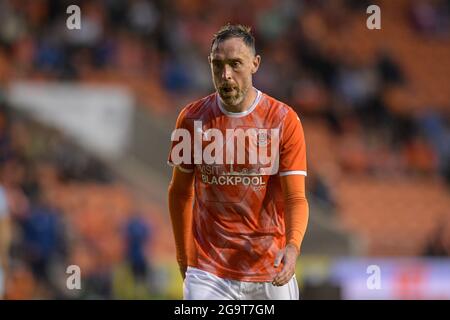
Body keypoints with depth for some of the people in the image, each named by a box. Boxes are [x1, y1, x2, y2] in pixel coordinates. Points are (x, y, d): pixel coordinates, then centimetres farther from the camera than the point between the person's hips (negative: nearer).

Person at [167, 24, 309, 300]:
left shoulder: (284, 120, -5)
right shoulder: (192, 119, 0)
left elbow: (296, 197, -8)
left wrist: (293, 246, -26)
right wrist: (184, 258, 12)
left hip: (270, 271, 0)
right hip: (209, 270, 0)